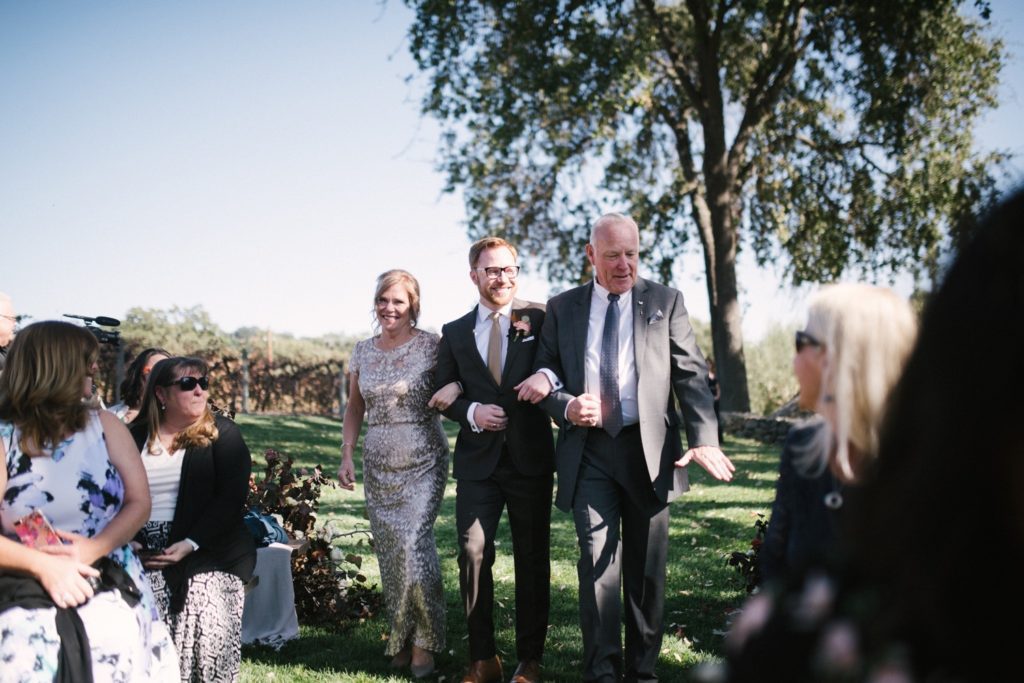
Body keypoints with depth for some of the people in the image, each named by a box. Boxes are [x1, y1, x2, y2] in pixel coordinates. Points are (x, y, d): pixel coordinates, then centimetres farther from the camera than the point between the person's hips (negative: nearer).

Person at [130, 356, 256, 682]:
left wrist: (191, 544, -14)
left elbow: (231, 498, -6)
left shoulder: (221, 433, 3)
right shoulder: (134, 437, 11)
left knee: (210, 638, -14)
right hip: (145, 559, 2)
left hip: (210, 555, -2)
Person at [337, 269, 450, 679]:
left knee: (413, 545, -16)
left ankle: (422, 644, -3)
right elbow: (355, 407, 15)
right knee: (389, 552, 7)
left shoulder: (431, 346, -6)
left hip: (423, 463, -5)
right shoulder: (363, 352, 8)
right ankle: (401, 640, 19)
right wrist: (347, 455, 7)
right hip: (379, 464, 5)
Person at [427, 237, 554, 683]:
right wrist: (472, 412, -8)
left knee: (533, 559, 6)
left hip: (530, 458, -1)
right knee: (473, 552, -6)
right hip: (477, 460, 1)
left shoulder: (540, 320, 2)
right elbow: (444, 395, 11)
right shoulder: (455, 334, 9)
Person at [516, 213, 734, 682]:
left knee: (647, 568, 7)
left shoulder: (666, 302, 5)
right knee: (598, 561, -7)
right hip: (589, 450, 0)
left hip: (649, 449, 0)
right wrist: (566, 406, -12)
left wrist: (704, 439, -16)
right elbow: (544, 379, 10)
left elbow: (692, 375, -2)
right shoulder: (562, 308, 8)